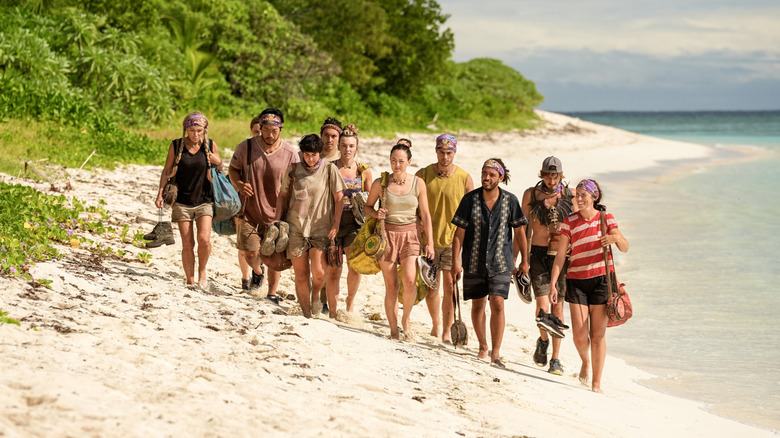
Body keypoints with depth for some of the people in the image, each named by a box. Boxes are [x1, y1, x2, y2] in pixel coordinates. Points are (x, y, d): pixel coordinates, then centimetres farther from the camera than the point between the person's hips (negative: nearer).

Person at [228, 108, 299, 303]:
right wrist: (239, 185, -12)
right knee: (250, 253, -2)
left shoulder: (290, 154, -8)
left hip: (277, 214, 0)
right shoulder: (245, 147, -6)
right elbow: (233, 168, 9)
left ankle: (272, 293, 20)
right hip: (250, 212, 1)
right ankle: (257, 271, 33)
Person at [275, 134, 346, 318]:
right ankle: (306, 315, 14)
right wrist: (277, 220, 9)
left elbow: (339, 198, 1)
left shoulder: (329, 169, -1)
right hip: (296, 228, 2)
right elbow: (283, 195, 16)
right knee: (301, 276, 2)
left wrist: (336, 225, -4)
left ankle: (315, 295, 19)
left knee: (319, 274, -15)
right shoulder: (293, 170, 5)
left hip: (321, 229, -2)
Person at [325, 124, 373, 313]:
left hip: (354, 222, 1)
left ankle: (350, 301, 14)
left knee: (355, 265, -13)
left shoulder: (364, 171, 6)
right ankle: (332, 310, 13)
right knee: (333, 270, 0)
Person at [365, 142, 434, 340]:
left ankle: (406, 318, 8)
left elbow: (425, 214, 5)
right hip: (387, 235, 0)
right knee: (391, 286, -1)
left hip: (409, 235, 0)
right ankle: (393, 329, 12)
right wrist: (377, 214, -10)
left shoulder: (418, 183, 0)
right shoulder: (380, 183, -2)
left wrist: (429, 242, 1)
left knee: (410, 281, -18)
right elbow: (368, 206, 12)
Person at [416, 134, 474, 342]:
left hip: (453, 239, -1)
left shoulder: (464, 178, -2)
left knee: (449, 286, -6)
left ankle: (447, 332, 1)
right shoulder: (423, 175, -1)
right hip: (428, 239, 1)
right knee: (430, 288, 7)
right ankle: (436, 323, 32)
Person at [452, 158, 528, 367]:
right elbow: (459, 233, -2)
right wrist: (455, 262, -7)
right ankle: (483, 346, 32)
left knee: (497, 303, -13)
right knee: (478, 305, 11)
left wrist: (524, 260, 10)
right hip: (474, 262, 1)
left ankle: (496, 353, -12)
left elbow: (519, 231, 7)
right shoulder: (470, 199, -4)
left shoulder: (510, 201, -4)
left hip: (500, 263, -1)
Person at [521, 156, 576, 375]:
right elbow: (524, 227, 8)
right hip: (539, 254, 0)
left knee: (558, 306, 0)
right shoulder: (531, 194, 2)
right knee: (542, 304, -12)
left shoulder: (570, 195, 2)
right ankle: (543, 340, 20)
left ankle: (556, 360, 8)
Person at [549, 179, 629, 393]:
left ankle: (597, 383, 10)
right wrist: (553, 283, -7)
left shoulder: (606, 218, 1)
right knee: (579, 334, -6)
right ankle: (585, 361, 28)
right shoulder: (569, 221, 1)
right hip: (577, 280, 0)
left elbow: (625, 247, 3)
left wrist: (615, 238, -20)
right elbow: (560, 255, 0)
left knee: (598, 334, 0)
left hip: (602, 279, 0)